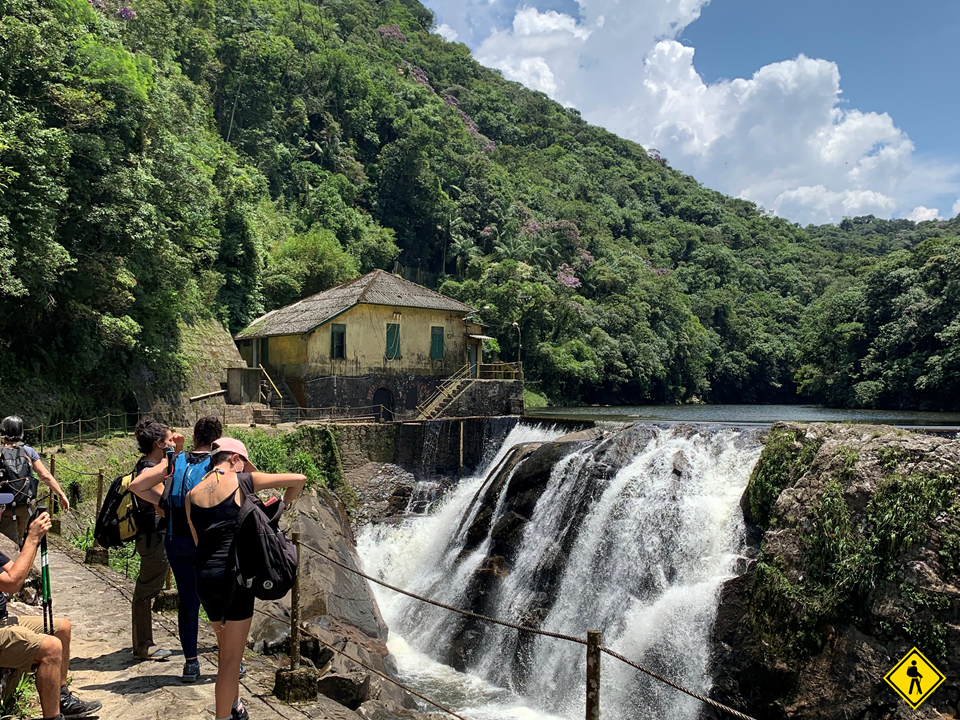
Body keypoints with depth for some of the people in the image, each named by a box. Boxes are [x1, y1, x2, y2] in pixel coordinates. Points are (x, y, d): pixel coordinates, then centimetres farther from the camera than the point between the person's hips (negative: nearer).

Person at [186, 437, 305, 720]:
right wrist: (283, 504, 14)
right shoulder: (242, 481, -5)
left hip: (204, 577, 6)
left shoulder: (192, 494, 8)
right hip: (234, 575, -6)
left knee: (226, 650, 27)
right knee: (231, 658, 3)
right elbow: (299, 479, -3)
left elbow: (198, 540, 12)